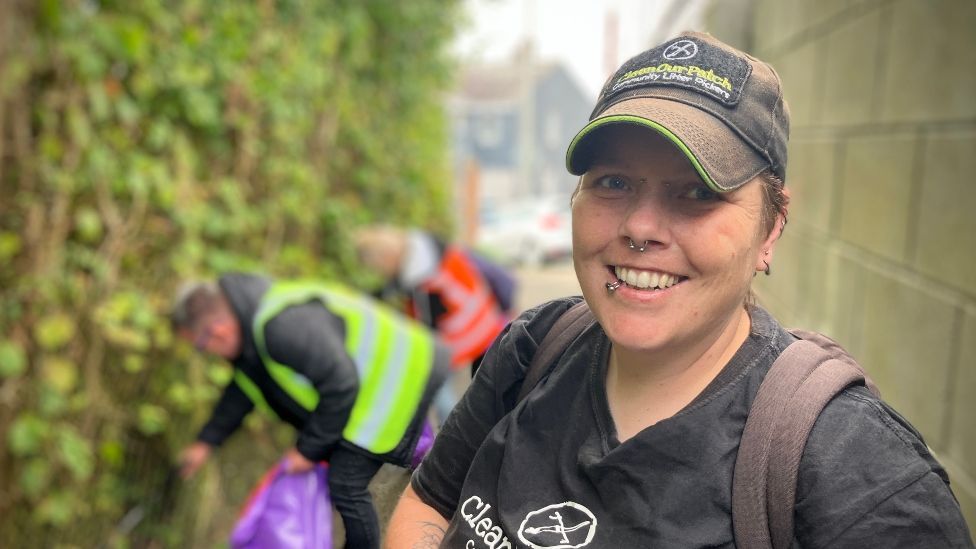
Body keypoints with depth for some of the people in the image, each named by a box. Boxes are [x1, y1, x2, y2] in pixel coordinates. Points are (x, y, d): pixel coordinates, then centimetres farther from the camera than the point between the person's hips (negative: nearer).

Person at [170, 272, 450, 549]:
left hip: (398, 379, -10)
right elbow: (244, 387, 16)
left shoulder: (284, 326, -33)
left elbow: (340, 386, -30)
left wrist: (308, 448, -17)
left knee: (345, 485, -8)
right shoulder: (246, 321, 1)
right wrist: (207, 441, 15)